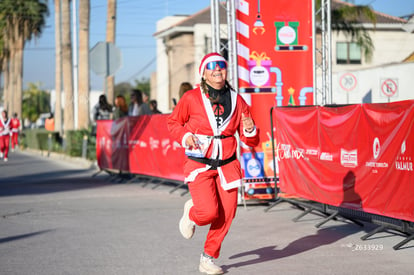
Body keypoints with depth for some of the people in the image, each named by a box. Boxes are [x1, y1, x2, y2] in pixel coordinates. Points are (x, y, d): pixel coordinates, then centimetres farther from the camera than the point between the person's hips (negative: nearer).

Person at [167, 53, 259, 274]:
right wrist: (184, 137, -8)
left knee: (225, 215, -1)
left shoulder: (237, 101, 4)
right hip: (199, 165, -3)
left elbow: (251, 141, 8)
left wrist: (250, 130, -15)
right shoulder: (192, 98, -5)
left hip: (227, 165, 3)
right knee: (208, 212, -17)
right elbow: (173, 122, 11)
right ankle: (191, 213, 21)